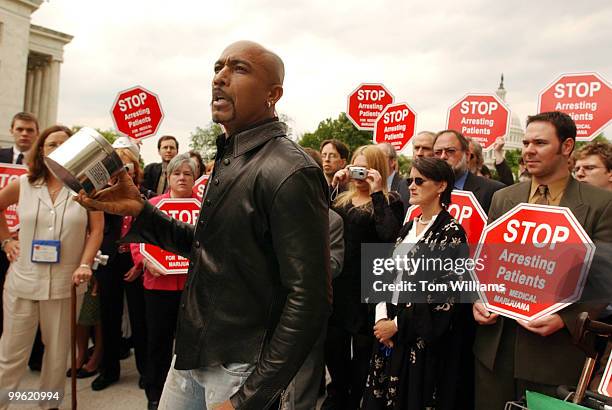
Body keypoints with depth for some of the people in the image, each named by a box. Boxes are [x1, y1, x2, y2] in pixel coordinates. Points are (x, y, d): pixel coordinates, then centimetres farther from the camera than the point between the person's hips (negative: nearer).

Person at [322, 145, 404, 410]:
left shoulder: (389, 202, -4)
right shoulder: (341, 199, 12)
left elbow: (390, 236, -23)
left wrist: (377, 193, -18)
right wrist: (331, 185, -6)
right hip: (336, 285, 6)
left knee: (362, 358, 10)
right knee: (334, 351, 19)